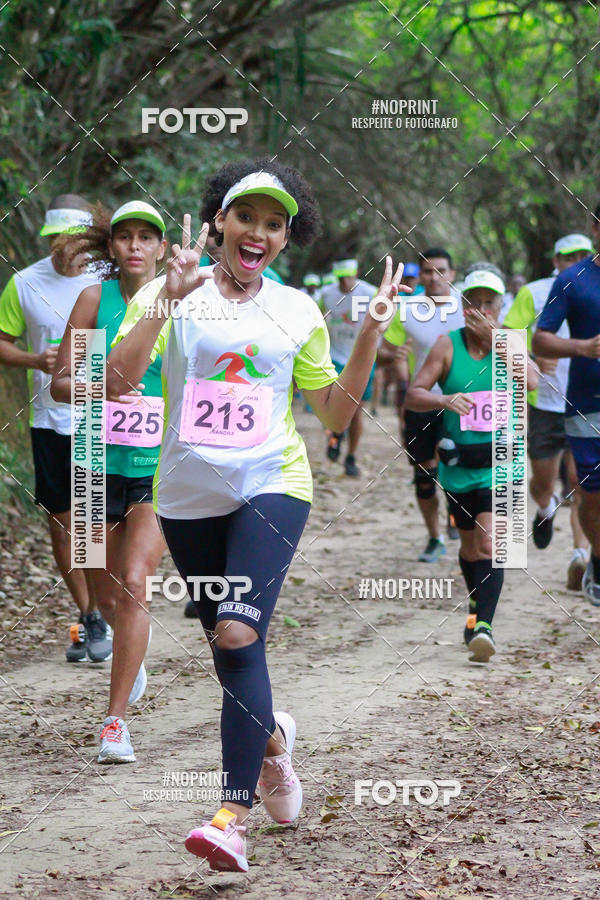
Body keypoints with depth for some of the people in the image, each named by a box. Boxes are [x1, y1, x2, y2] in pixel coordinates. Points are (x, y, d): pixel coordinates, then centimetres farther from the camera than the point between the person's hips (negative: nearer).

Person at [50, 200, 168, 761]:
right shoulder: (95, 298, -1)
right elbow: (59, 382, -1)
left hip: (160, 466, -1)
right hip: (103, 463, 2)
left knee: (133, 584, -17)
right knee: (108, 597, 12)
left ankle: (115, 720, -11)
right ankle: (133, 658, 47)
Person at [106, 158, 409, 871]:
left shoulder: (298, 311, 7)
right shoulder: (168, 296, 0)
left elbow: (334, 414, 11)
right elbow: (118, 383, -14)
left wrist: (372, 331, 1)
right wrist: (169, 297, -22)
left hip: (271, 488, -1)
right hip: (187, 494, 1)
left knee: (239, 636, -19)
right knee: (226, 647, 12)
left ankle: (234, 814, -18)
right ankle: (271, 737, 45)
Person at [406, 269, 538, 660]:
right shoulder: (448, 345, -1)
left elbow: (530, 381, -19)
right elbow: (414, 395, -4)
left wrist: (494, 340, -20)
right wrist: (444, 399, -25)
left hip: (500, 463, -2)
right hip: (459, 462, 2)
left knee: (489, 544, -16)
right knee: (470, 543, 17)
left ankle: (483, 625, -23)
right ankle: (477, 606, 41)